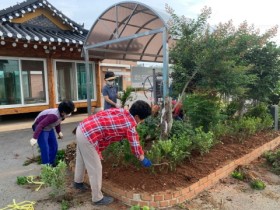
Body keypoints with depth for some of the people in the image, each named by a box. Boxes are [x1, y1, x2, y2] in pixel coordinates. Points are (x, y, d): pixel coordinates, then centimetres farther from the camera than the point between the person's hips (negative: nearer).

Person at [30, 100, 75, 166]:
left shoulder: (61, 114, -10)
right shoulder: (54, 116, -37)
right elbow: (41, 125, -37)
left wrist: (59, 131, 12)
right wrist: (34, 138, -38)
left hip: (49, 129, 9)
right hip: (41, 129, -9)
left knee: (54, 146, 12)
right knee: (45, 149, -12)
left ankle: (51, 165, 28)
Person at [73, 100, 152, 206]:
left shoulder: (121, 111, 10)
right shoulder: (130, 125, -11)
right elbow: (135, 146, 0)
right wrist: (143, 160, 17)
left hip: (82, 128, 10)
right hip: (88, 137, -9)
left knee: (81, 160, 30)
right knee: (95, 168, 6)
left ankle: (78, 182, 54)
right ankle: (98, 198, 23)